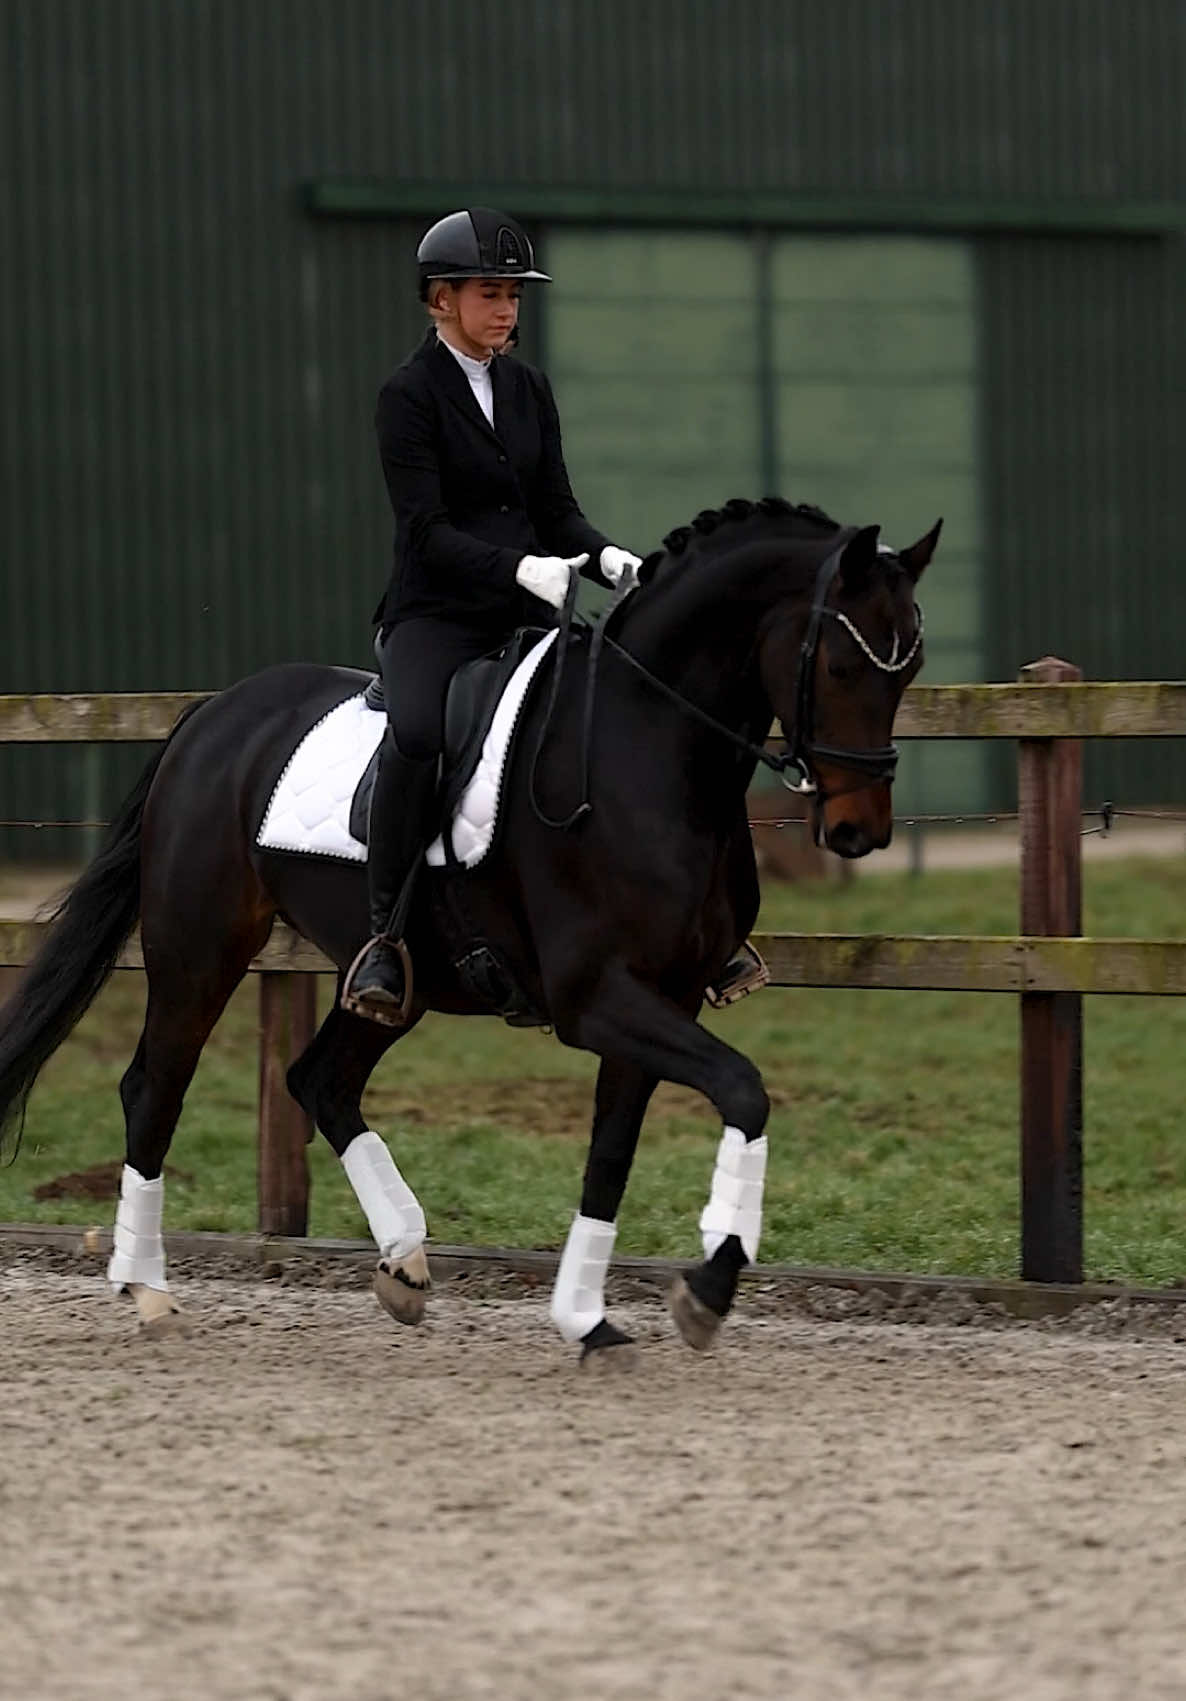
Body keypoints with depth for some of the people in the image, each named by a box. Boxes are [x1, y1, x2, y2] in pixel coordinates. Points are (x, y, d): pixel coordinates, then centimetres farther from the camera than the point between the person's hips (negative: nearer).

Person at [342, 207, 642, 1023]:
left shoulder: (528, 389, 13)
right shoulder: (410, 395, -6)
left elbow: (556, 507, 13)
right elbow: (427, 529, -14)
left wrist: (606, 556, -9)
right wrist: (521, 566, -28)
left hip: (526, 611, 6)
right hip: (437, 612, -6)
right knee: (416, 733, -35)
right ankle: (386, 935, -27)